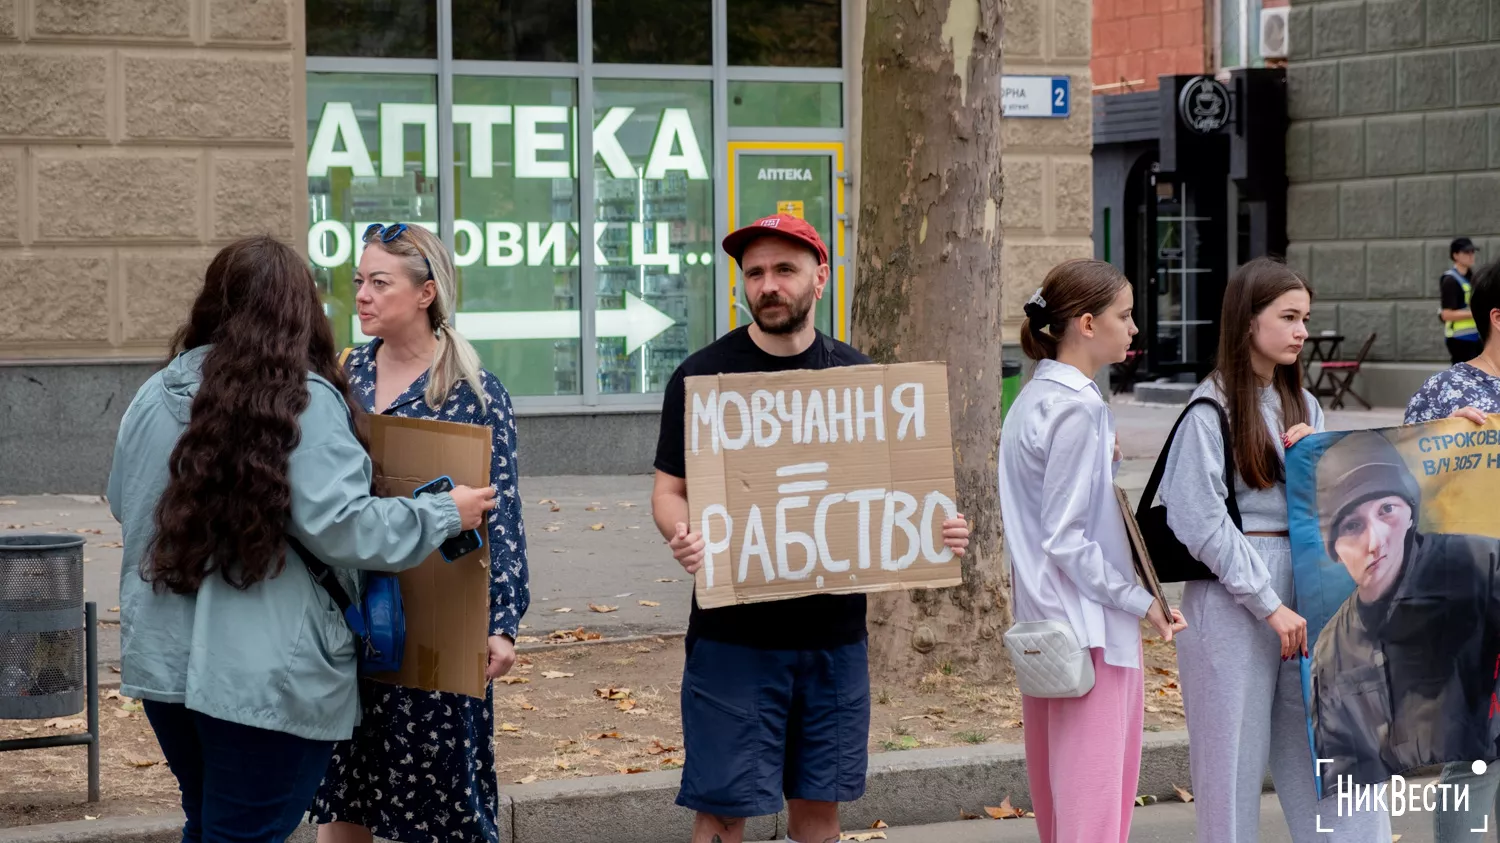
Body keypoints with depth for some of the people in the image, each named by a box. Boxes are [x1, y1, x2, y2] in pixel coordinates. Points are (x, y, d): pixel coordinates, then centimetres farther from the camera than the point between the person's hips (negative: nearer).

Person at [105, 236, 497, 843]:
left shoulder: (156, 395, 6)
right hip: (264, 677, -6)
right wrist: (445, 515, -5)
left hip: (163, 659, 6)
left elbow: (123, 503, 20)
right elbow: (343, 529, -18)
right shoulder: (304, 403, -13)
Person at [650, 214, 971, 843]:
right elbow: (669, 490, -1)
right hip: (734, 633, -3)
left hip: (834, 632, 3)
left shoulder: (855, 374, 8)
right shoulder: (703, 376, -2)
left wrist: (936, 530, -6)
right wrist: (683, 536, -23)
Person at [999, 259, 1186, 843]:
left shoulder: (1033, 399, 12)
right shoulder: (1078, 409, -16)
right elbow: (1066, 542, -19)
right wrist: (1141, 601, -14)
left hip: (1046, 627, 10)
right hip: (1092, 634, -10)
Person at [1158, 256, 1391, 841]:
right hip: (1231, 596, -6)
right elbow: (1201, 523, -13)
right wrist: (1269, 604, -14)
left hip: (1300, 593, 6)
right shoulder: (1212, 409, -7)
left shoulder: (1301, 405, 14)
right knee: (1234, 756, 1)